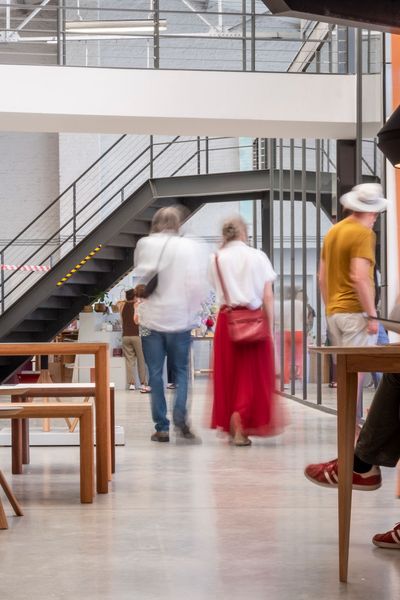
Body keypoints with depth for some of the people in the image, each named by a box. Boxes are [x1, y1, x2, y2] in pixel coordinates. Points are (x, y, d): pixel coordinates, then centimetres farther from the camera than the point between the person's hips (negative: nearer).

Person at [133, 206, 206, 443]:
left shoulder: (144, 245, -1)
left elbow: (138, 276, 8)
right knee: (181, 369, 12)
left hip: (151, 318, 1)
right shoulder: (190, 247, -6)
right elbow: (199, 283, -7)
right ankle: (180, 415, -8)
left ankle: (162, 427, 5)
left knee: (155, 373, 6)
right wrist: (191, 311, 4)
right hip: (180, 318, -1)